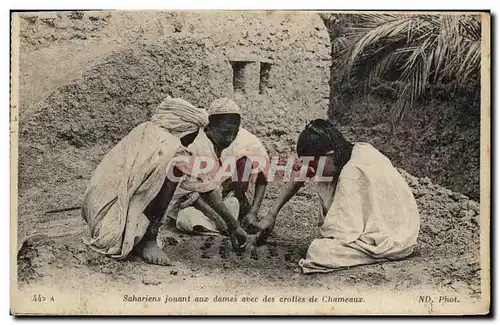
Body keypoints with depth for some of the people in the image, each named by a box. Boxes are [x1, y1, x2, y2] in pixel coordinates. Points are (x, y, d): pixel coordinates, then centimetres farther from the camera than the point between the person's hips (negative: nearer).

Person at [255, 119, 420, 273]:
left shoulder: (352, 173, -29)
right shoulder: (353, 151, -2)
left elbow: (343, 230, -25)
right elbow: (301, 175, 9)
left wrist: (322, 228, -3)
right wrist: (272, 214, 8)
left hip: (393, 239, -9)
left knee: (317, 252, -22)